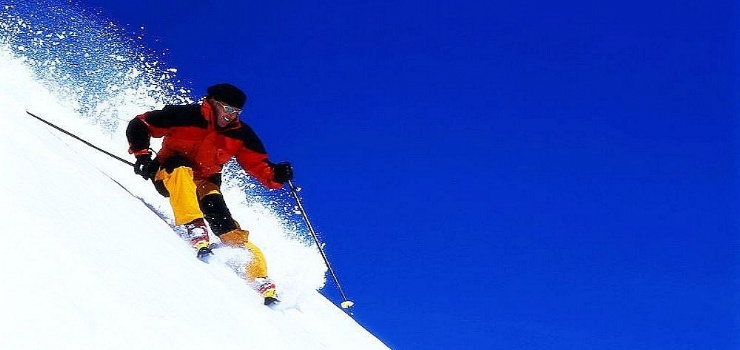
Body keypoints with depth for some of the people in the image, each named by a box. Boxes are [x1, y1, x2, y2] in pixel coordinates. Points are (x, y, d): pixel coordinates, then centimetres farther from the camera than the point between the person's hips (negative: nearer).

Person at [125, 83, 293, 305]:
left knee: (221, 218, -22)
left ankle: (261, 282, -25)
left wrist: (276, 175, -26)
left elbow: (259, 165, -5)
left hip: (204, 183, 2)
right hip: (168, 175, -2)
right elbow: (138, 126, -9)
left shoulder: (241, 135, -5)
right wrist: (142, 155, -22)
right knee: (182, 170, -38)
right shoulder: (185, 116, -15)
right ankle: (196, 232, -49)